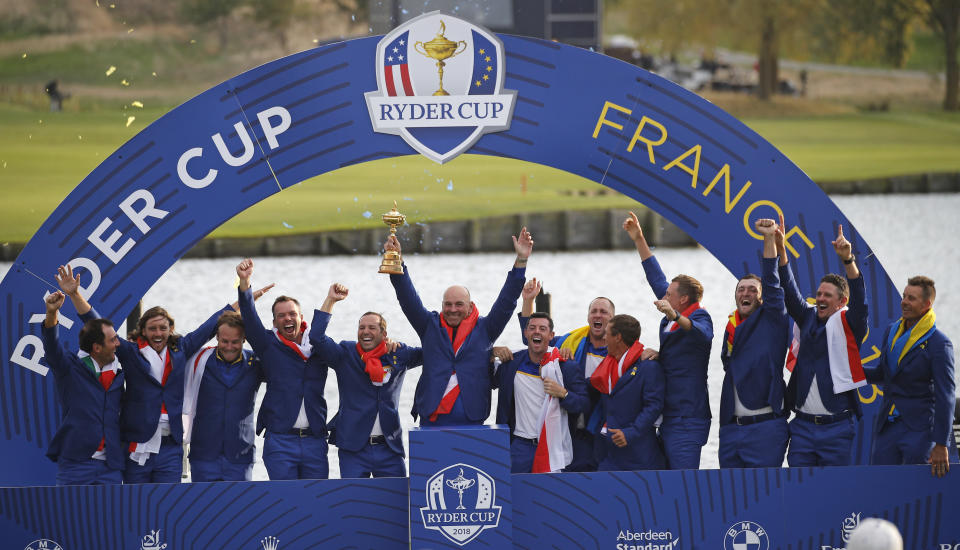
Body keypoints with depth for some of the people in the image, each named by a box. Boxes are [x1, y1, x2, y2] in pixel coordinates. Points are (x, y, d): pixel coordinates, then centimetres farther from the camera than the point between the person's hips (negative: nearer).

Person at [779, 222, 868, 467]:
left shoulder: (848, 324, -1)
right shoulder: (808, 319, 12)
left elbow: (859, 300, -17)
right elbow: (789, 291, 5)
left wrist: (847, 260, -32)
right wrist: (779, 249, -7)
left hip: (837, 428, -4)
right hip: (803, 426, 4)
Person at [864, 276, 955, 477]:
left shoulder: (939, 344, -10)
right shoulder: (892, 332, 11)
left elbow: (946, 396, -12)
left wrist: (941, 445, -16)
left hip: (920, 429, -6)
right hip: (887, 427, 6)